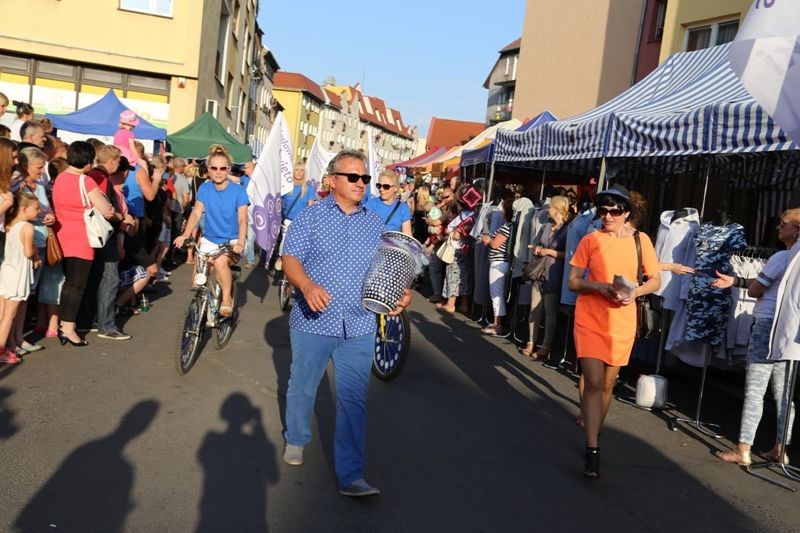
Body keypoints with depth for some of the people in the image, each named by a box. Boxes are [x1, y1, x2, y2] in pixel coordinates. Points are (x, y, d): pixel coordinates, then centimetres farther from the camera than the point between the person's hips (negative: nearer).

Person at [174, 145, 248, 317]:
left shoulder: (238, 191, -10)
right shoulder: (204, 188, -1)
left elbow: (242, 219, -16)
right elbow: (196, 213, -5)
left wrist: (240, 242, -32)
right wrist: (185, 234, -22)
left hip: (231, 240, -4)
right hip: (209, 239, 4)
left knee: (220, 261, -33)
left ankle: (227, 298, -13)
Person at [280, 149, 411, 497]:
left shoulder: (376, 224, 9)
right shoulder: (310, 217, -2)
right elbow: (290, 259, -9)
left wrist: (400, 294, -8)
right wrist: (308, 286, -29)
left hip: (359, 328, 2)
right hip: (313, 322, -2)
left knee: (353, 399, 0)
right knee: (302, 388, 15)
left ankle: (350, 475, 6)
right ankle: (296, 440, 42)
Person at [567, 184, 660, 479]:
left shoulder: (640, 240, 1)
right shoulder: (590, 240, -2)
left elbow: (655, 280, 7)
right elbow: (573, 282, -1)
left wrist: (635, 291, -13)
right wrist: (599, 286, -19)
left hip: (622, 322, 2)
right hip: (590, 319, -2)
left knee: (607, 384, 14)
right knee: (593, 382, -10)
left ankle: (594, 436, 34)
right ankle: (592, 451, -6)